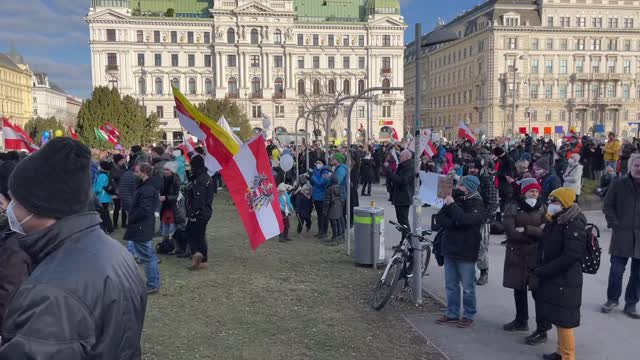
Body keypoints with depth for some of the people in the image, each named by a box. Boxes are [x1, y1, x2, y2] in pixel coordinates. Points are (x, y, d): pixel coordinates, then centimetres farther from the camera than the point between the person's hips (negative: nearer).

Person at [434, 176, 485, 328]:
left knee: (467, 287, 5)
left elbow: (465, 220, -27)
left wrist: (452, 205, -19)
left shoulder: (477, 206, -9)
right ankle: (452, 314, 25)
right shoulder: (454, 200, 8)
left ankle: (469, 316, 19)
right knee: (451, 285, 13)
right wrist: (453, 223, -14)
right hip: (450, 249, 6)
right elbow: (439, 218, 2)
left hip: (466, 253, -6)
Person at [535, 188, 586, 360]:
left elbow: (570, 257, -24)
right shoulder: (554, 222, 9)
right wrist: (539, 269, 2)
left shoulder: (574, 225, -18)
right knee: (557, 318, 18)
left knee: (564, 320, -1)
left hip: (565, 282, -8)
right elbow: (544, 248, 16)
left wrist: (542, 271, -19)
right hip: (552, 279, 9)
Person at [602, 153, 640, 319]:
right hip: (622, 234, -1)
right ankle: (612, 300, 21)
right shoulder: (619, 185, -3)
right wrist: (614, 223, -8)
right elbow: (608, 206, 2)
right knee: (616, 270, 2)